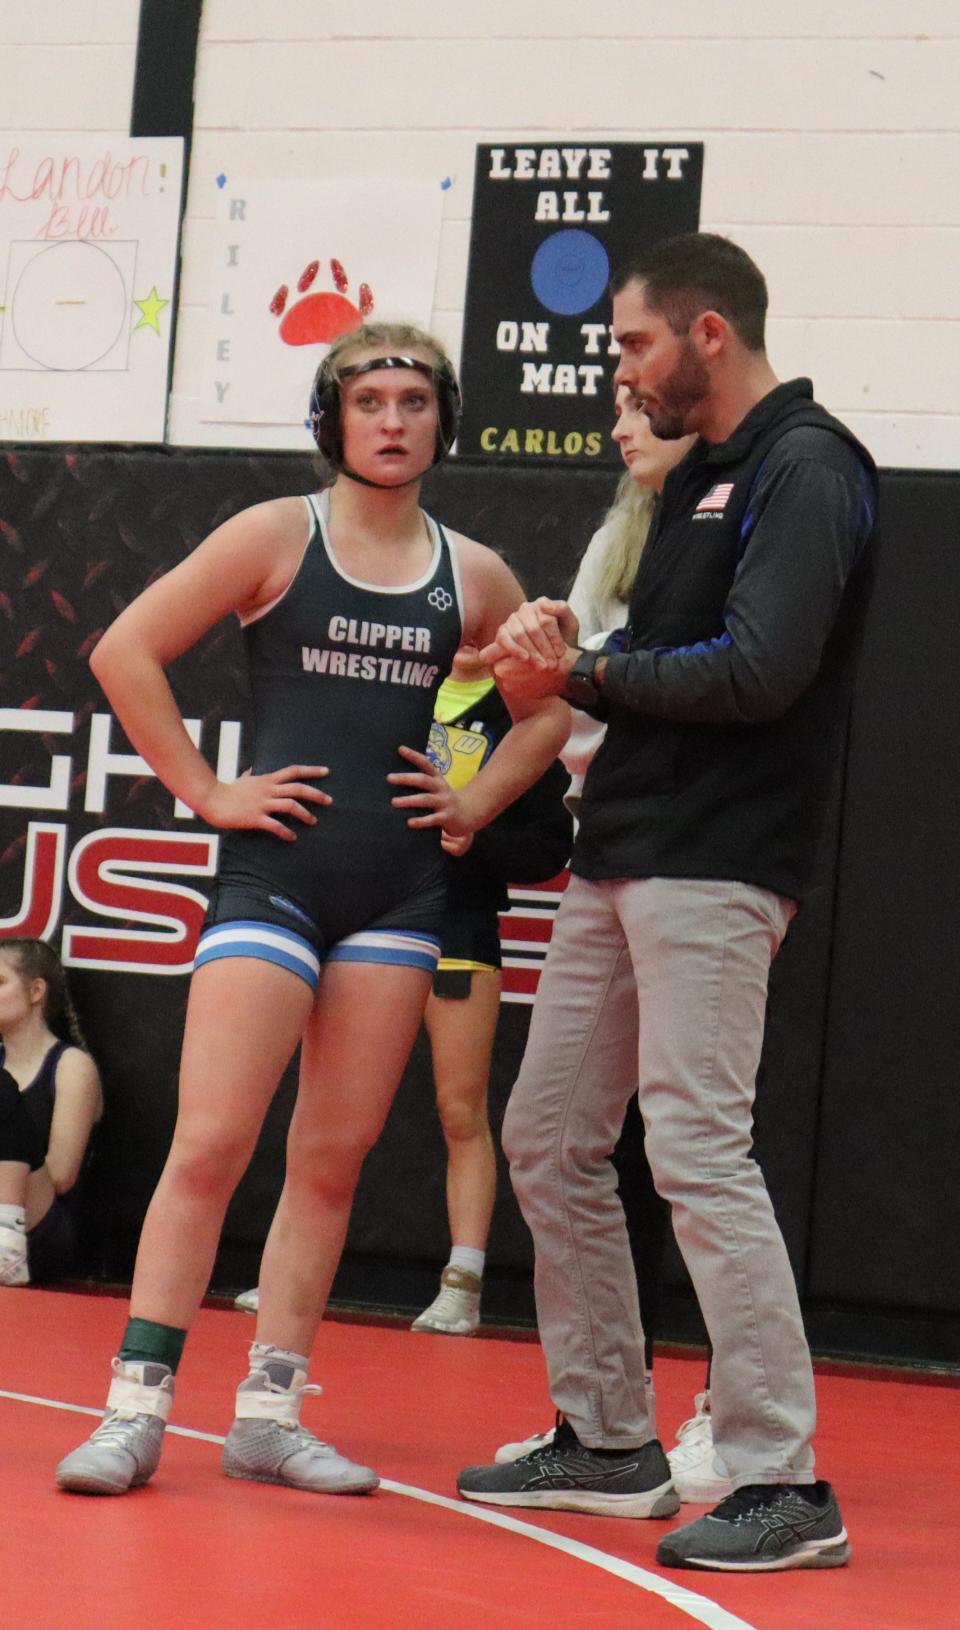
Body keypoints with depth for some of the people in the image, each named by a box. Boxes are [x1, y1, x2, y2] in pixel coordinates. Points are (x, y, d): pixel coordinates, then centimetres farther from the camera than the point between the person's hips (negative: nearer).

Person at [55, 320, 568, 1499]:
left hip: (398, 892, 4)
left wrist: (476, 804, 10)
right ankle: (136, 1411, -5)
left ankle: (269, 1416, 13)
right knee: (209, 1145, -10)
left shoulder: (472, 576, 10)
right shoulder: (276, 537, 0)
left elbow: (547, 711, 24)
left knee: (332, 1159, 6)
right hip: (273, 875, -4)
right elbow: (126, 653, -3)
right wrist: (207, 791, -6)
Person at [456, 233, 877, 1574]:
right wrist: (568, 655, 0)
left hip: (713, 870, -10)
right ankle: (610, 1443, 21)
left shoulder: (806, 471, -10)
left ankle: (784, 1485, -9)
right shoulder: (699, 477, 20)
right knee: (548, 1141, 12)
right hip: (621, 860, 10)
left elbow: (758, 673, -21)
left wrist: (584, 673, -11)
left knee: (698, 1152, -14)